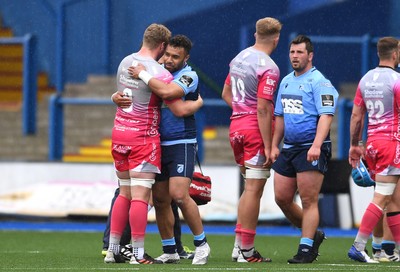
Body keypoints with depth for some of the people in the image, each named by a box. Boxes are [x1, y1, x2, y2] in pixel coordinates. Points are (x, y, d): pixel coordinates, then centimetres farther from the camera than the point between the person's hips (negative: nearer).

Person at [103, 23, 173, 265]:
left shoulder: (125, 62, 6)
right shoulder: (160, 73, -15)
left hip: (119, 133, 7)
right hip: (144, 137, -7)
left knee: (125, 194, 14)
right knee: (141, 197, -7)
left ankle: (113, 250, 14)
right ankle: (139, 255, -9)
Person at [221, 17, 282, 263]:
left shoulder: (239, 58, 10)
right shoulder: (268, 68, -15)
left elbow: (226, 93, 21)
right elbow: (263, 109, -19)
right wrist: (268, 146, -18)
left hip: (236, 127, 8)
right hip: (256, 130, -8)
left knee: (250, 187, 17)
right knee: (254, 190, -3)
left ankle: (239, 246, 15)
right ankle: (247, 251, -1)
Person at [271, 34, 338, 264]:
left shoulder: (319, 82, -9)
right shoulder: (286, 82, 16)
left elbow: (326, 116, -17)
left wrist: (316, 146, -27)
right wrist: (274, 145, 19)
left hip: (311, 150, -8)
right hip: (288, 149, 8)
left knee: (309, 201, -7)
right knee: (282, 198, 7)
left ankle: (306, 249, -2)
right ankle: (313, 234, 24)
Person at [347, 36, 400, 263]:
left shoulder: (366, 79, 10)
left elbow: (356, 115, 13)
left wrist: (355, 144, 19)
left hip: (372, 141, 8)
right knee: (381, 199, -7)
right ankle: (358, 247, -11)